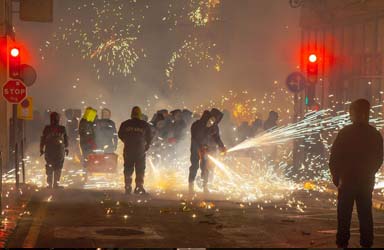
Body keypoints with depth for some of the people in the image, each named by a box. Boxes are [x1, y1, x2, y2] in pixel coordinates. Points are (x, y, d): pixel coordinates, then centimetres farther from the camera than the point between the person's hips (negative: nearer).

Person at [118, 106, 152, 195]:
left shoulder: (125, 124, 1)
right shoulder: (145, 125, -2)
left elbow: (120, 135, 11)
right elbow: (149, 138, 4)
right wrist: (146, 147, 18)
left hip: (128, 150, 1)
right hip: (140, 150, -1)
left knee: (128, 169, 9)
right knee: (140, 170, 5)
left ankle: (128, 188, 7)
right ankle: (139, 187, -3)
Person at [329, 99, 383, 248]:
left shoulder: (345, 133, -11)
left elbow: (334, 158, -8)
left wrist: (336, 177, 4)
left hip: (347, 181, -3)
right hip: (367, 182, 3)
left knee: (344, 215, 3)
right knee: (365, 215, 9)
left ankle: (342, 244, 3)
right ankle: (366, 243, 11)